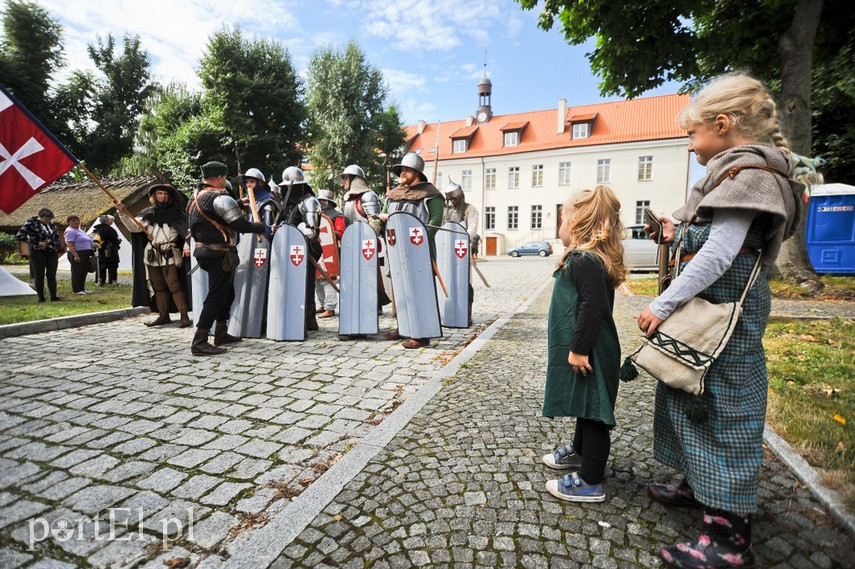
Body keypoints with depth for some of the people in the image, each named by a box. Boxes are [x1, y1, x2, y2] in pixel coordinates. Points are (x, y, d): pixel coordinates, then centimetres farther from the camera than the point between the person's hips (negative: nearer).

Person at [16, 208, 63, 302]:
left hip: (52, 253, 5)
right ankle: (41, 297, 8)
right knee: (40, 276, 2)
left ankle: (53, 296, 8)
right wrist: (37, 243, -16)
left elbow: (57, 236, 22)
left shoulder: (51, 224, 10)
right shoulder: (31, 223, -6)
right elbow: (19, 235, -11)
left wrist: (59, 248, 7)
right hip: (38, 253, -4)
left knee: (52, 276, 5)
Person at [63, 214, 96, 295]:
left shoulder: (80, 230, 20)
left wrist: (93, 244, 13)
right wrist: (76, 256, -26)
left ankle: (82, 288, 21)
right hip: (77, 254, -9)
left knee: (84, 272, 13)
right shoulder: (70, 231, -10)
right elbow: (70, 245, -19)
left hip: (85, 255, 9)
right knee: (77, 272, -3)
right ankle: (76, 290, 3)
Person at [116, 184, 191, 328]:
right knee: (158, 287, 9)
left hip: (169, 255, -4)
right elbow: (133, 227, 8)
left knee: (174, 285, -12)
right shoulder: (148, 213, 11)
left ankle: (184, 316, -12)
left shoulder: (176, 214, 3)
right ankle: (163, 315, 16)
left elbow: (187, 231, 0)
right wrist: (123, 213, -6)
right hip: (152, 255, 4)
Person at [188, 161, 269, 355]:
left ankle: (221, 334, 28)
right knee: (216, 297, -6)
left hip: (203, 250, 10)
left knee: (227, 291, 20)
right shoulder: (220, 198, -16)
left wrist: (238, 203, 28)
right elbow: (240, 225, -19)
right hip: (218, 254, -10)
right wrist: (263, 228, -6)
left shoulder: (196, 196, 12)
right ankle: (199, 343, -5)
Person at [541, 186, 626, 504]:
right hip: (585, 350, 11)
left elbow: (593, 308, -29)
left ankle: (590, 483, 15)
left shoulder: (583, 260, -22)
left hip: (588, 356, -11)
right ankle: (579, 451, 43)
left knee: (592, 411, 1)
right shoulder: (593, 258, 11)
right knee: (585, 407, 24)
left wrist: (579, 349, -25)